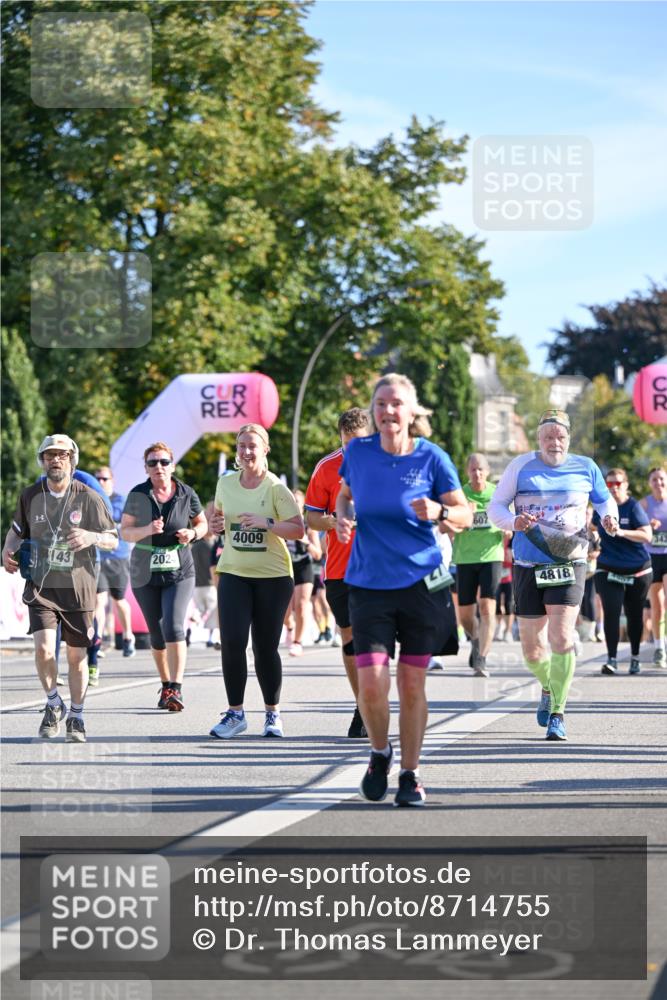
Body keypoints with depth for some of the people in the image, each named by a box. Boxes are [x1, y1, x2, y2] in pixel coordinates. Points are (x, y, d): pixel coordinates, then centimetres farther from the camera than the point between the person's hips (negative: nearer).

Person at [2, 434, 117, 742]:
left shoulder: (88, 498, -5)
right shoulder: (30, 496, 3)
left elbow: (113, 541, -2)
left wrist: (92, 537, -23)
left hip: (78, 588, -1)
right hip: (41, 587, 1)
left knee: (76, 656, 6)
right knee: (44, 649, -16)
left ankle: (76, 717, 26)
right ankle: (53, 704, 11)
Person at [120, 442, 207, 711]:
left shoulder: (187, 495, -2)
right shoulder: (137, 495, -3)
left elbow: (202, 523, 12)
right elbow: (124, 532, -3)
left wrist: (193, 533, -10)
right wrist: (147, 530, -22)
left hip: (179, 572, -1)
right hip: (145, 575, 2)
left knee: (173, 627, -19)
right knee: (157, 635, 9)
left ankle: (176, 690, -19)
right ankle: (166, 686, 27)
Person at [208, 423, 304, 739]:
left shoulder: (275, 488, -7)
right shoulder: (225, 484, 6)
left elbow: (299, 529, -11)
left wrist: (266, 523, -24)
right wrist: (216, 524, 1)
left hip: (273, 576, -3)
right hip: (234, 573, 3)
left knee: (266, 647, 2)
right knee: (232, 641, -11)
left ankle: (272, 713, 18)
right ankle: (235, 713, 0)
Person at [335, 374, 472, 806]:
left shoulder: (432, 458, -5)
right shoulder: (358, 452, 0)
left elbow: (466, 514, -1)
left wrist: (438, 512, -22)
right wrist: (343, 516, -1)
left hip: (421, 583, -1)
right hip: (369, 584, 1)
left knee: (412, 685, 3)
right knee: (371, 685, -11)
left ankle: (410, 773, 20)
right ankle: (380, 753, 19)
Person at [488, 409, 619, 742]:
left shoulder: (585, 468, 5)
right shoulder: (521, 466, 2)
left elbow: (604, 499, 21)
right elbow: (495, 506, 2)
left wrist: (609, 516, -2)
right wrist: (514, 522, -19)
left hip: (568, 565, -1)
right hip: (527, 567, 1)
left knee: (561, 639, -17)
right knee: (532, 649, 7)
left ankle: (557, 713, -8)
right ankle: (548, 688, 40)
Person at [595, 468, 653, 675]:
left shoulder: (634, 507, -10)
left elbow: (647, 535, -22)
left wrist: (621, 532, -32)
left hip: (637, 571, -2)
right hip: (609, 570, 2)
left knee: (634, 615, 9)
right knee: (611, 612, -13)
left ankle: (635, 658, 24)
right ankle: (611, 659, -14)